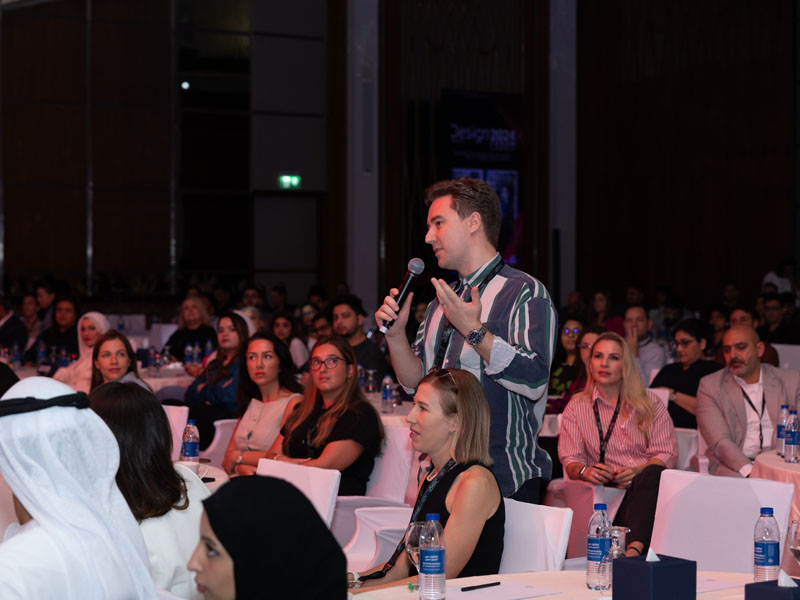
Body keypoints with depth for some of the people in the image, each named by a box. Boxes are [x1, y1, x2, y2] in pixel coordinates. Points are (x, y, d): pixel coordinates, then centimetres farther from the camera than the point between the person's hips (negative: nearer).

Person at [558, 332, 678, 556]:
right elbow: (570, 458, 8)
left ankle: (634, 548, -56)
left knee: (653, 473, -38)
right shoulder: (577, 407, 17)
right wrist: (585, 471, -18)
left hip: (648, 484, 1)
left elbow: (667, 454, 4)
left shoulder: (650, 404, 16)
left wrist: (639, 471, -17)